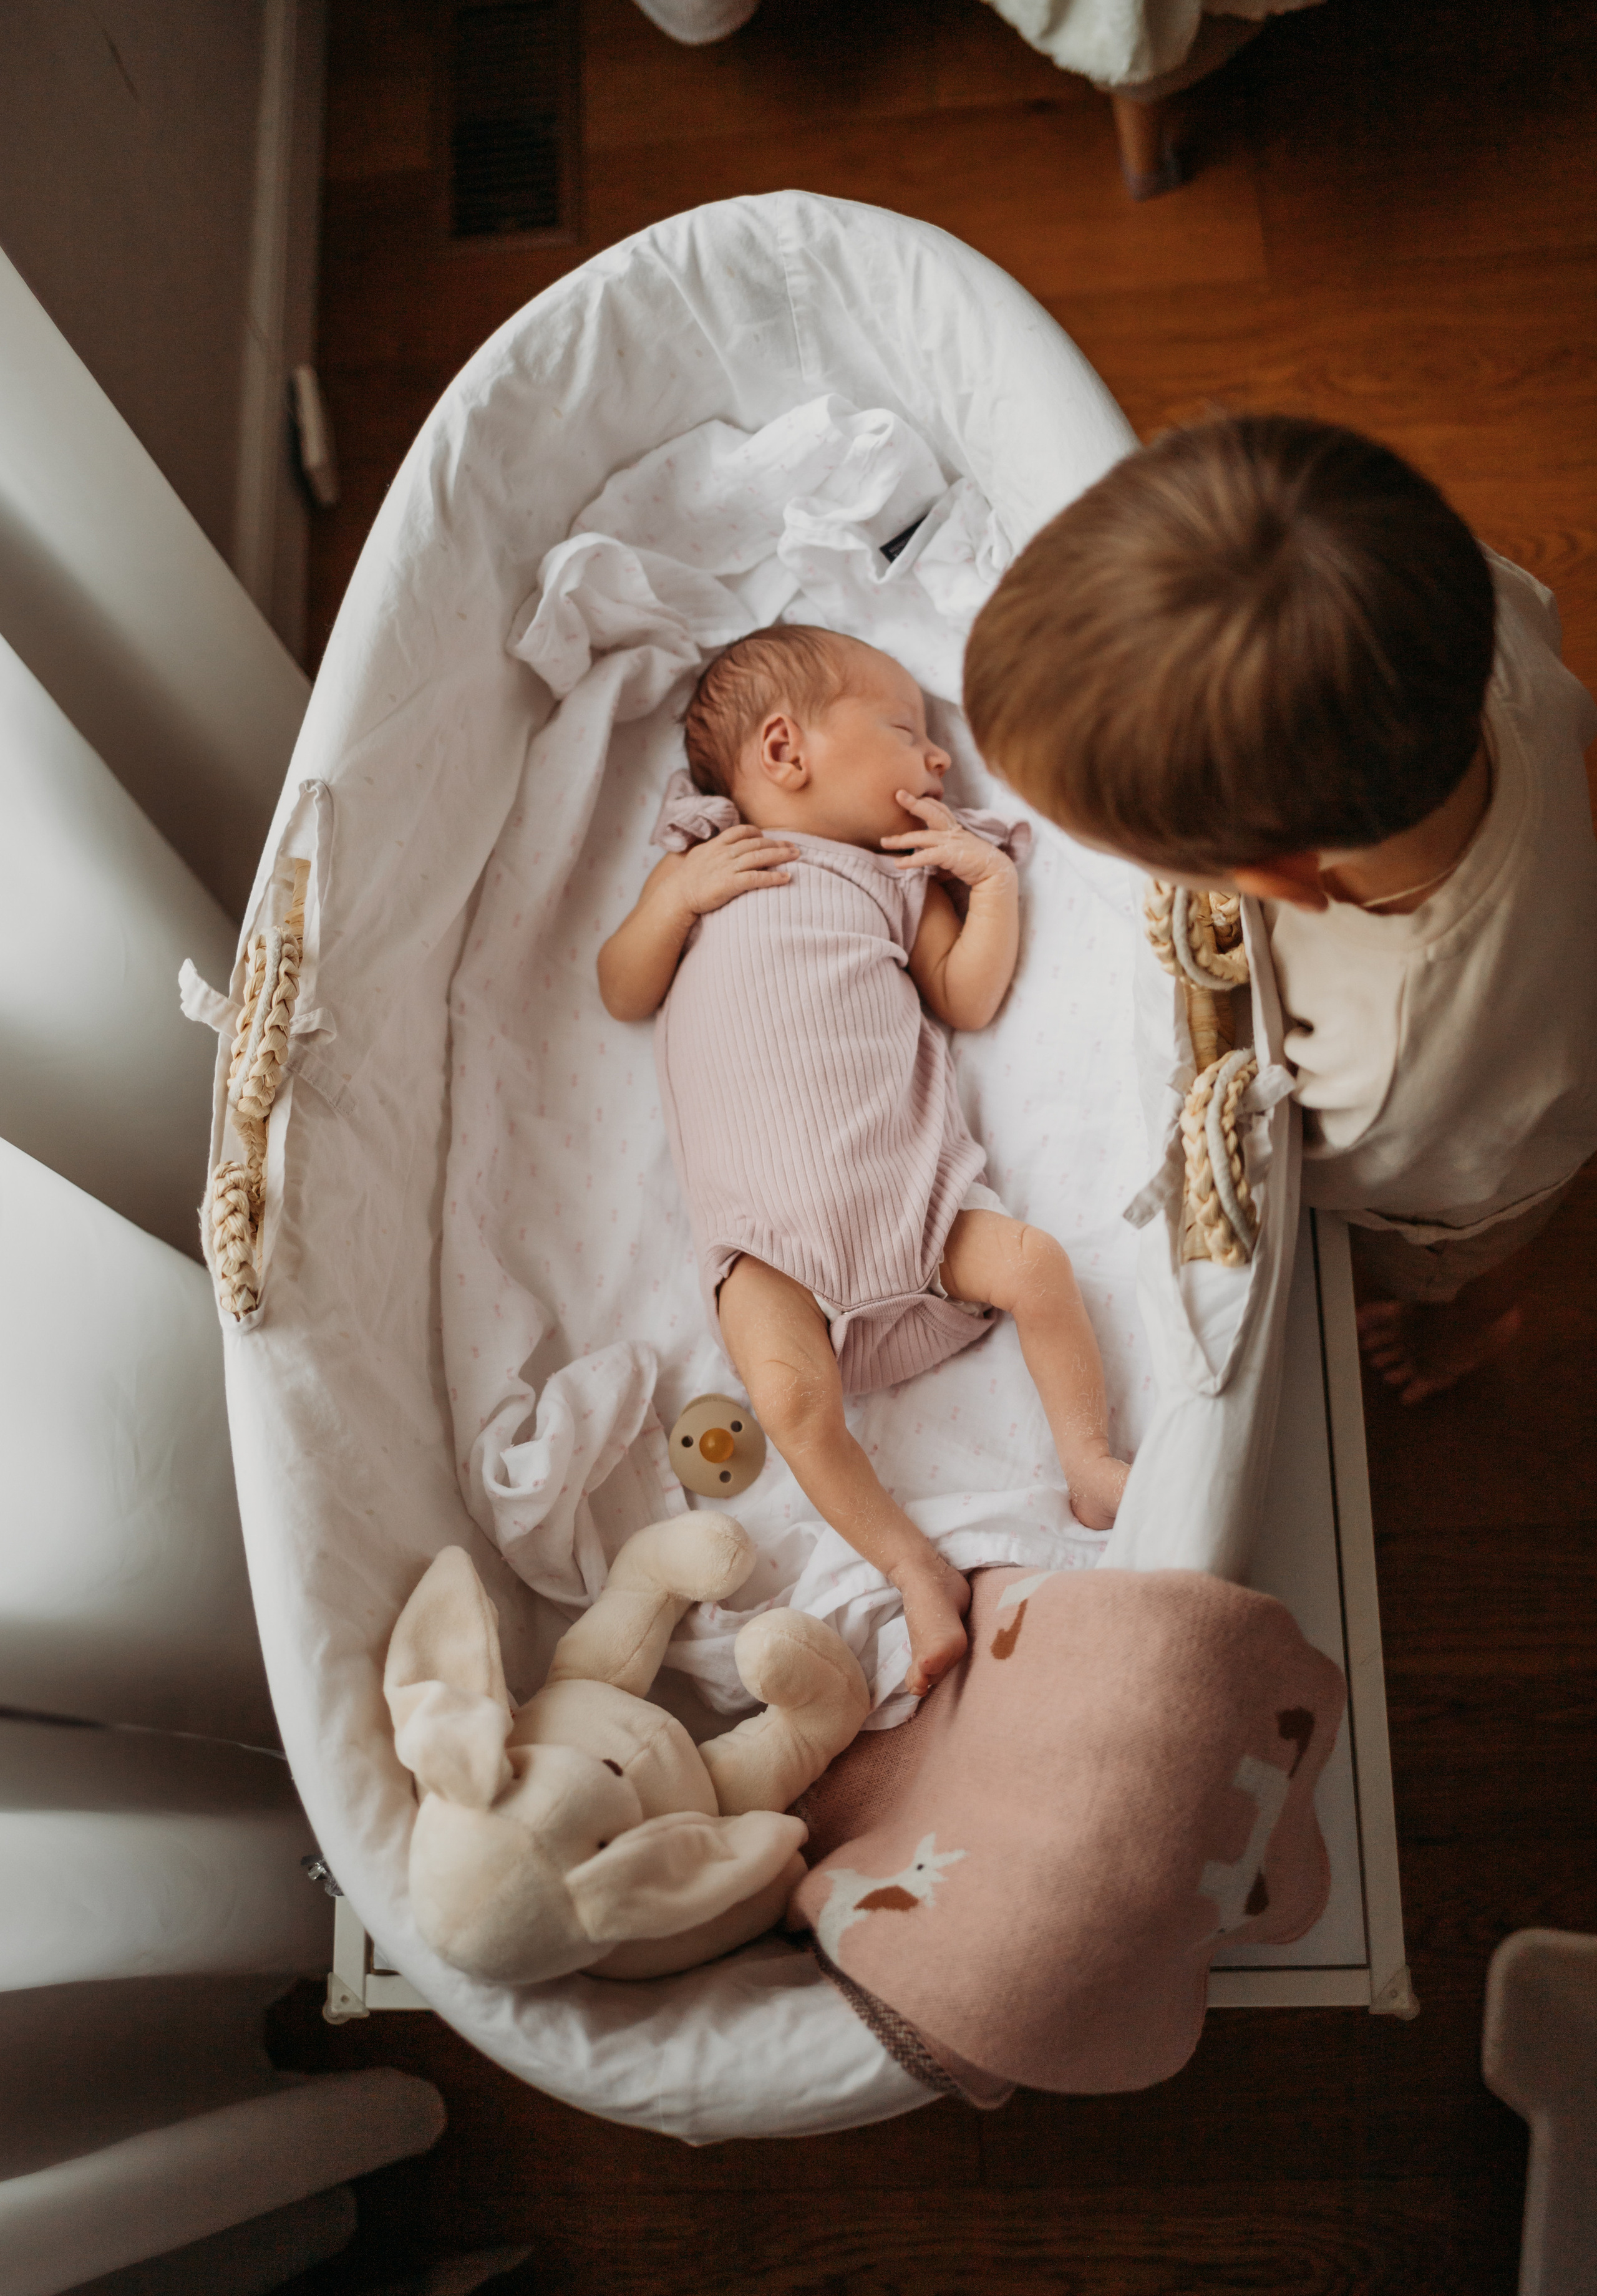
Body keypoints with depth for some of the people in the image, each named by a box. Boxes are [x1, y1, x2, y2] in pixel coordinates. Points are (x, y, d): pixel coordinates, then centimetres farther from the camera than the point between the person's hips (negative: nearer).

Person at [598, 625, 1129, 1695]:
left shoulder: (901, 875, 20)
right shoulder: (703, 867, 14)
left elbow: (970, 998, 13)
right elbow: (623, 993, 9)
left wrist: (993, 878, 6)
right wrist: (679, 896, -5)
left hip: (910, 1192, 3)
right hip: (771, 1232, -2)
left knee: (1036, 1264, -18)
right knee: (790, 1392, -22)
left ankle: (1090, 1461, 3)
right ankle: (916, 1567, -8)